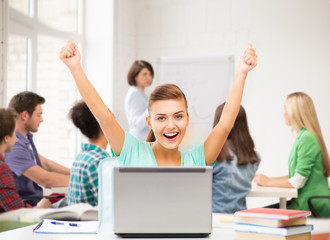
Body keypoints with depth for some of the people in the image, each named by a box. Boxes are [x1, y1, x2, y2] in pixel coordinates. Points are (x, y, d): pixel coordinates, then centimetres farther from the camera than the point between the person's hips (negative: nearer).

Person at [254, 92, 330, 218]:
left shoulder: (307, 139, -17)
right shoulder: (301, 137, 14)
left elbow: (298, 182, -19)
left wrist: (268, 182, -7)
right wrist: (268, 179, 10)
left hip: (312, 207, -9)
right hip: (304, 200, 9)